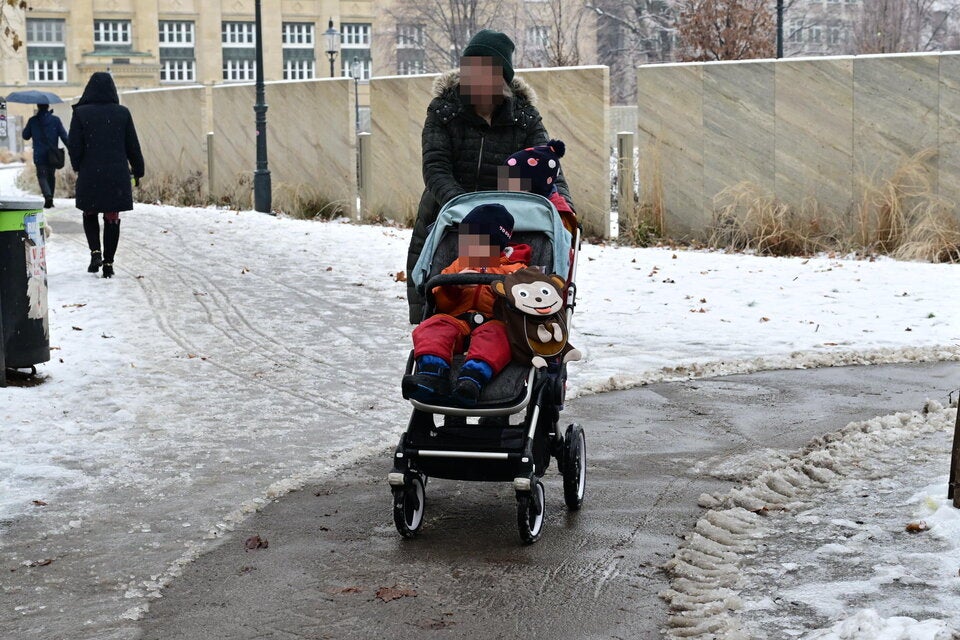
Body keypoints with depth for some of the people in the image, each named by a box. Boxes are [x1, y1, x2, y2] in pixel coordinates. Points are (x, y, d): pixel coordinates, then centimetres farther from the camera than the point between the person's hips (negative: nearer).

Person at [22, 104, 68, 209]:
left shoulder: (32, 121, -2)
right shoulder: (55, 120, -3)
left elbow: (25, 136, 8)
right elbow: (64, 136, -6)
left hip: (39, 156, -1)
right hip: (53, 155, 1)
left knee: (42, 176, 0)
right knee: (51, 176, 15)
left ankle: (48, 196, -25)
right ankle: (50, 200, 18)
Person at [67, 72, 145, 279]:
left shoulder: (81, 113, -6)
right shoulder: (122, 113, -2)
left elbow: (74, 146, -5)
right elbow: (133, 146, 3)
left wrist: (78, 167, 12)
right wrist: (138, 170, 14)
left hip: (90, 175, 0)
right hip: (117, 176, 1)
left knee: (90, 215, 18)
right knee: (112, 218, 7)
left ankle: (95, 252, -1)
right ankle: (108, 263, 7)